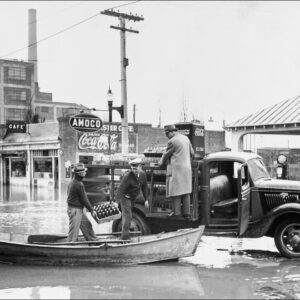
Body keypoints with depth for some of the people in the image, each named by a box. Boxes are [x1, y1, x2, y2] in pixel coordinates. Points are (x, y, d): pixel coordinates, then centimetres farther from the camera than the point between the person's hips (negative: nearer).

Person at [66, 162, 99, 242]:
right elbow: (84, 200, -18)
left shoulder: (72, 182, 7)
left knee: (87, 225, 18)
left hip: (80, 210, 10)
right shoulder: (79, 185, -22)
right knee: (74, 231, -2)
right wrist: (92, 211, -6)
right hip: (75, 210, -10)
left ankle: (93, 241, 29)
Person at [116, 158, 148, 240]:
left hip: (133, 197, 7)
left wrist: (146, 199, 7)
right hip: (125, 197, -7)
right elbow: (120, 189, -34)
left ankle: (125, 234, 35)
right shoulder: (127, 176, -30)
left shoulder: (142, 174, -8)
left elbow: (144, 187, 6)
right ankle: (125, 236, -10)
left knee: (127, 215, 20)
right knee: (127, 215, -14)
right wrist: (117, 201, -40)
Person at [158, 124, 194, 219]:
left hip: (176, 168, -7)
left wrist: (161, 162, 16)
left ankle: (176, 213, -2)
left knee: (175, 191, -2)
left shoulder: (172, 141, -13)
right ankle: (187, 213, 10)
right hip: (187, 168, 7)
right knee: (186, 191, 9)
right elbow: (192, 153, 18)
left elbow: (166, 155, -3)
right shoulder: (185, 138, 11)